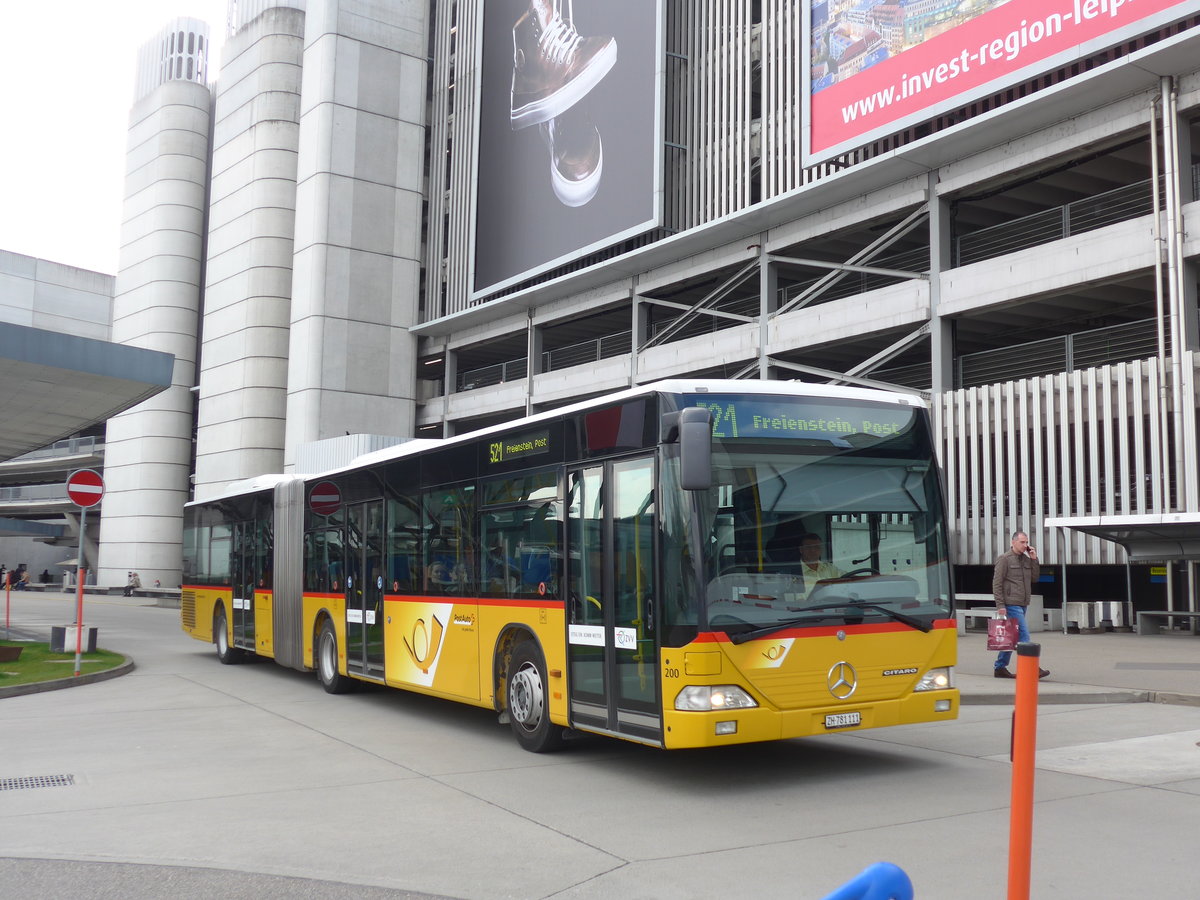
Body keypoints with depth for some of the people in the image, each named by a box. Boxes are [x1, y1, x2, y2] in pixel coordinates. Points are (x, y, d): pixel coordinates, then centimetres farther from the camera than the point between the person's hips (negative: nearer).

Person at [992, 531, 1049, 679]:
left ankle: (1000, 668, 16)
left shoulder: (1026, 559, 15)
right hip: (1011, 604, -8)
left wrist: (1034, 560, 2)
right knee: (1023, 635, -12)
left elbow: (1034, 578, 13)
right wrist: (1000, 605, -15)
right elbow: (997, 583, -9)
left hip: (1022, 604, 8)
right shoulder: (1004, 559, -6)